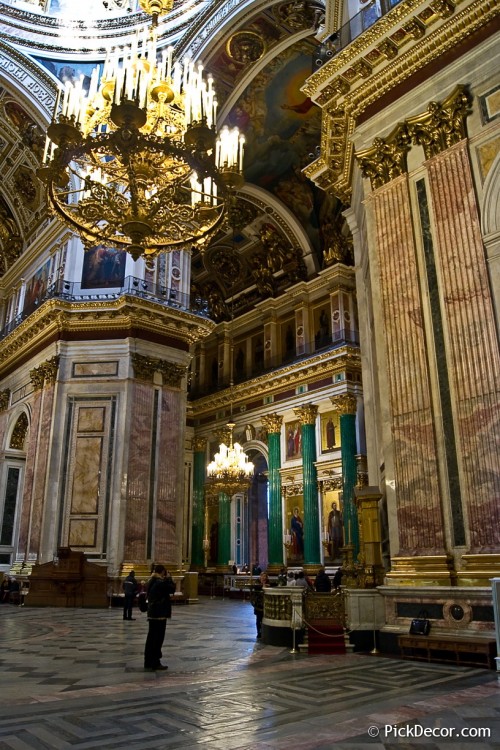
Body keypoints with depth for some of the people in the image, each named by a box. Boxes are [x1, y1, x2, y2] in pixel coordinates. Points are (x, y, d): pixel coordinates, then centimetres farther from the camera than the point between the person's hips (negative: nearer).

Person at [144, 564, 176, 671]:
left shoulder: (152, 582, 10)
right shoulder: (161, 582, -19)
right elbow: (172, 588, -8)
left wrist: (166, 579, 12)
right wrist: (169, 578, 1)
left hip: (152, 614, 9)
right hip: (160, 614, -9)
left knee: (152, 638, 14)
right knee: (157, 639, -1)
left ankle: (150, 663, 21)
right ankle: (154, 663, 5)